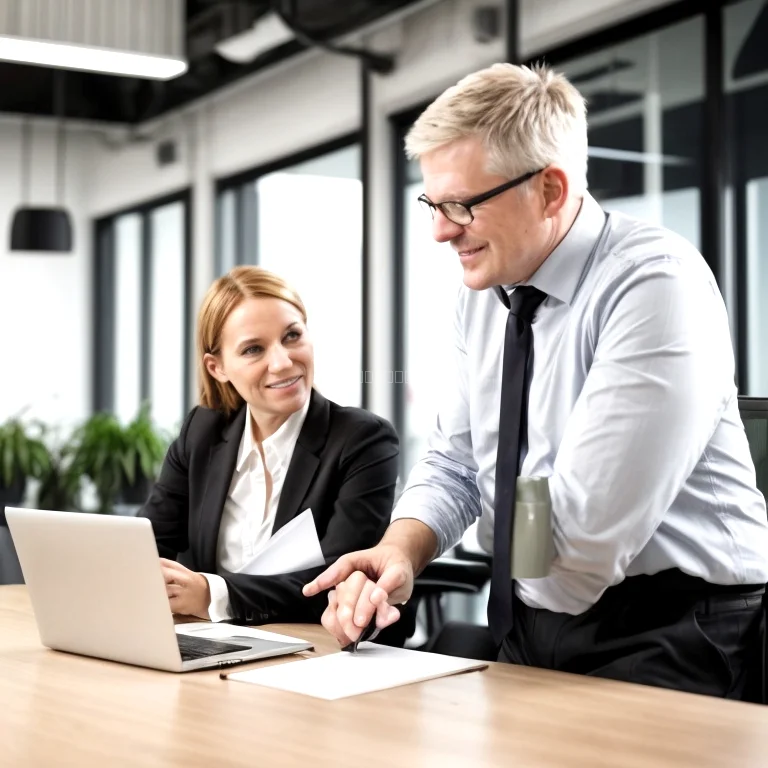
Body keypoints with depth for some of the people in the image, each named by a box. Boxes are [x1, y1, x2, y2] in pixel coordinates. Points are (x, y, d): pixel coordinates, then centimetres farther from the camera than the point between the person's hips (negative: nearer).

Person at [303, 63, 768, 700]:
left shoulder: (658, 286, -18)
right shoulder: (484, 294, 5)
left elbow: (585, 532, -23)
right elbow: (453, 466, 11)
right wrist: (399, 553, -8)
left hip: (663, 647, -6)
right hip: (528, 638, 6)